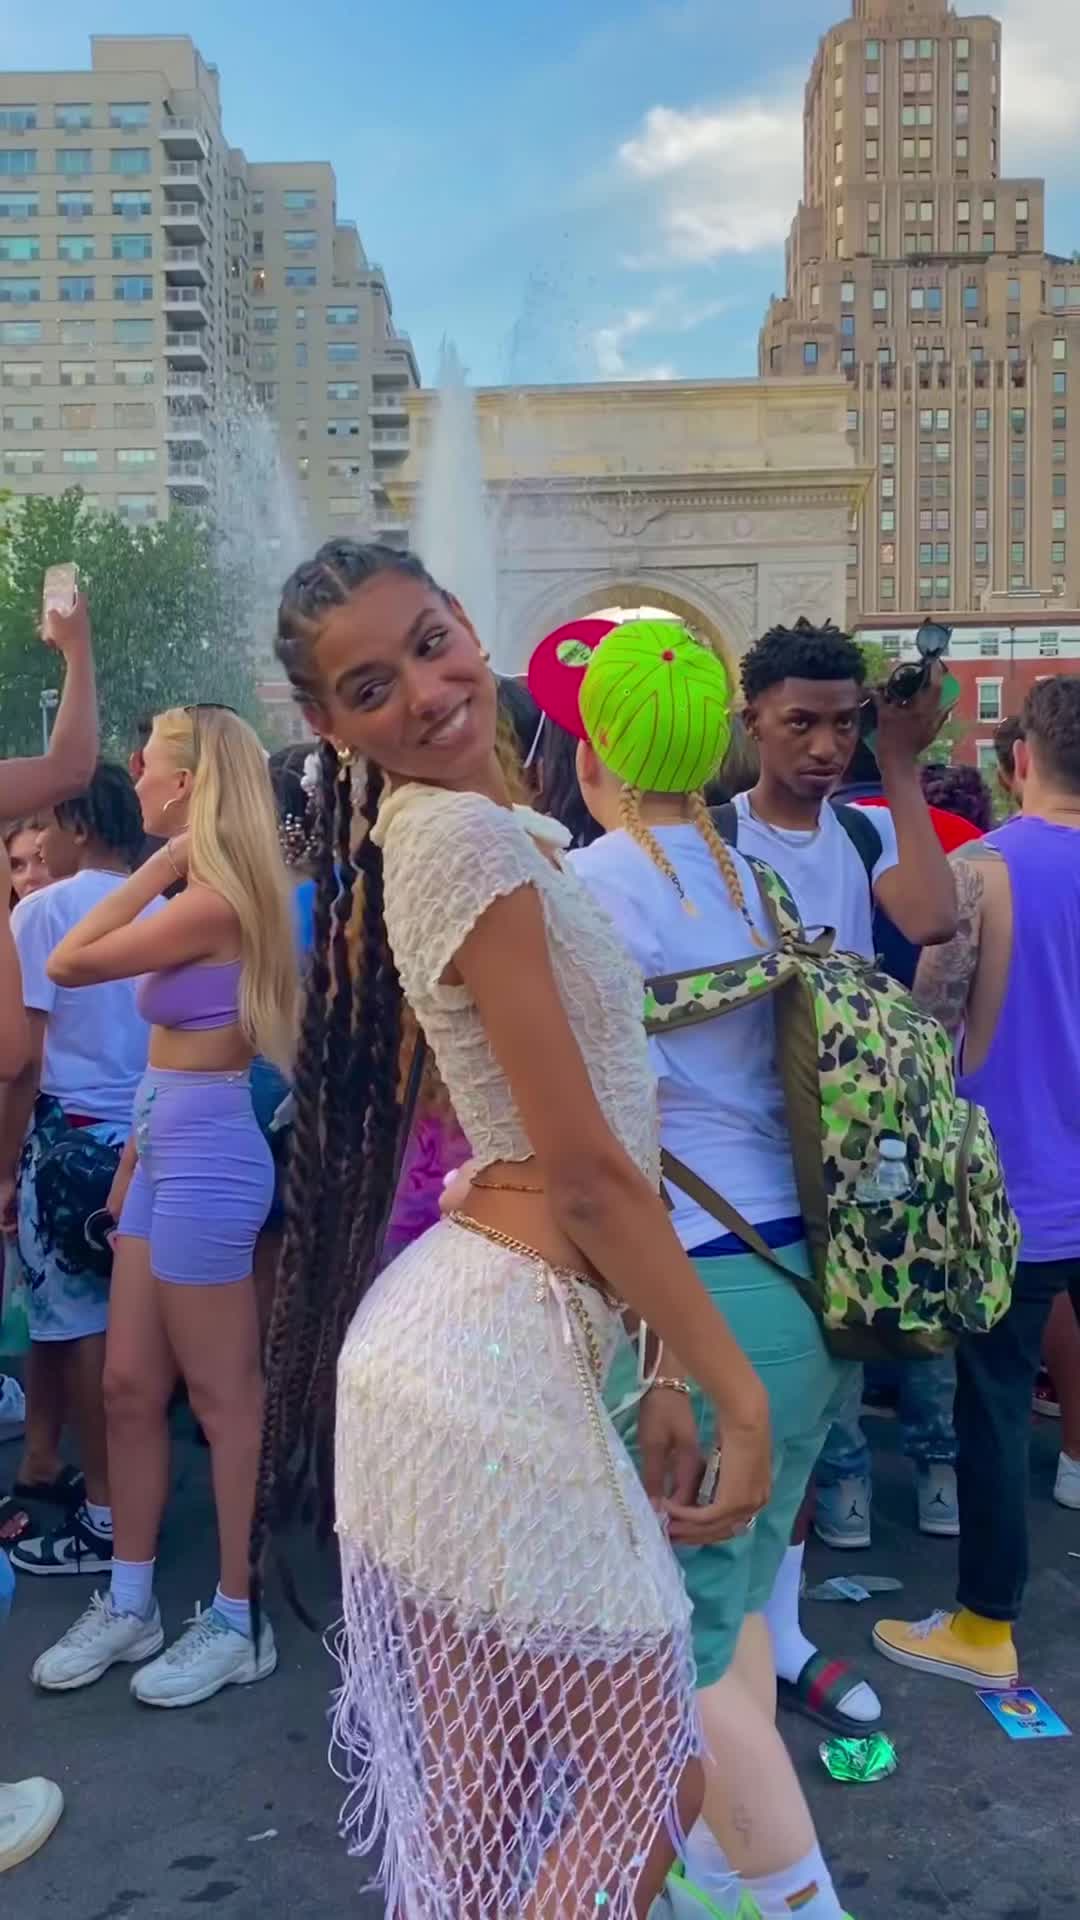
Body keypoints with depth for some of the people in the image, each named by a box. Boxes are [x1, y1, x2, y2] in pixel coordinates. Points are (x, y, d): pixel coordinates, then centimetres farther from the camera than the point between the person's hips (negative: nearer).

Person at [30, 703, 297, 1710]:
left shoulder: (214, 899, -18)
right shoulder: (203, 898, 12)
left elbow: (68, 963, -15)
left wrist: (157, 864, -10)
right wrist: (133, 1157, 17)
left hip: (205, 1156, -10)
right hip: (169, 1152, 10)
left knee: (223, 1396, 3)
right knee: (129, 1384, 14)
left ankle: (239, 1620, 18)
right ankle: (129, 1604, 28)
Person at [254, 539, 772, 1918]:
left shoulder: (456, 832, 14)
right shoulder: (468, 833, -16)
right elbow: (588, 1172, -18)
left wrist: (654, 1368, 14)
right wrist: (737, 1389, -9)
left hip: (481, 1331, 9)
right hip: (500, 1355, -9)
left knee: (480, 1807, 20)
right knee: (645, 1781, 9)